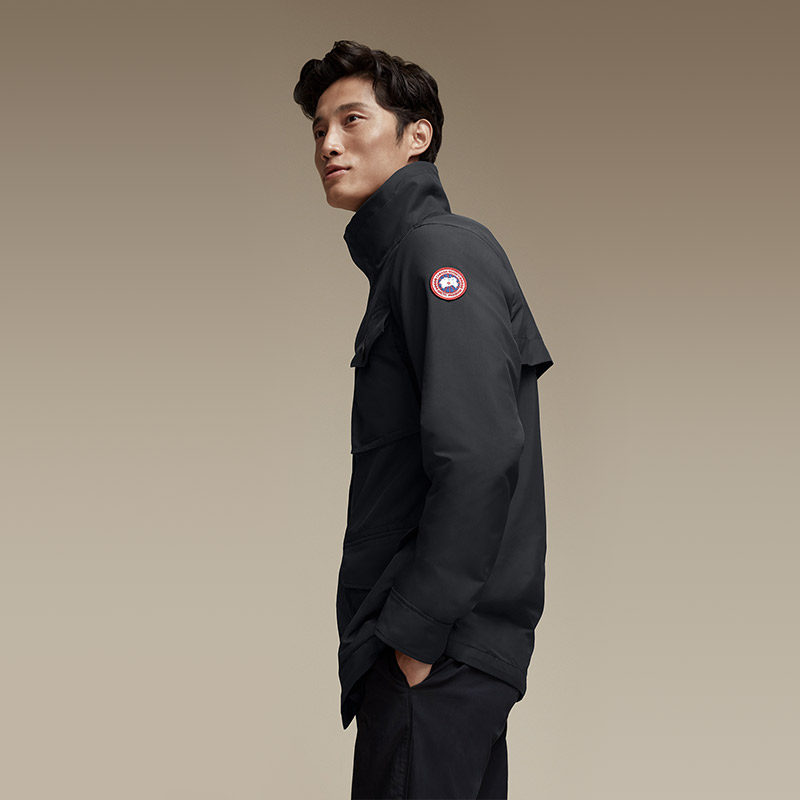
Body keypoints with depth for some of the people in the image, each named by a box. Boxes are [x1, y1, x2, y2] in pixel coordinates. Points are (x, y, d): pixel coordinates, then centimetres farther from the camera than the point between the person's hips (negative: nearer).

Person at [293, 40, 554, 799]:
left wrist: (415, 634, -19)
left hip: (439, 654, -10)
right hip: (448, 650, 10)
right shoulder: (403, 259, 17)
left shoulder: (440, 248, -12)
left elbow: (479, 457, -24)